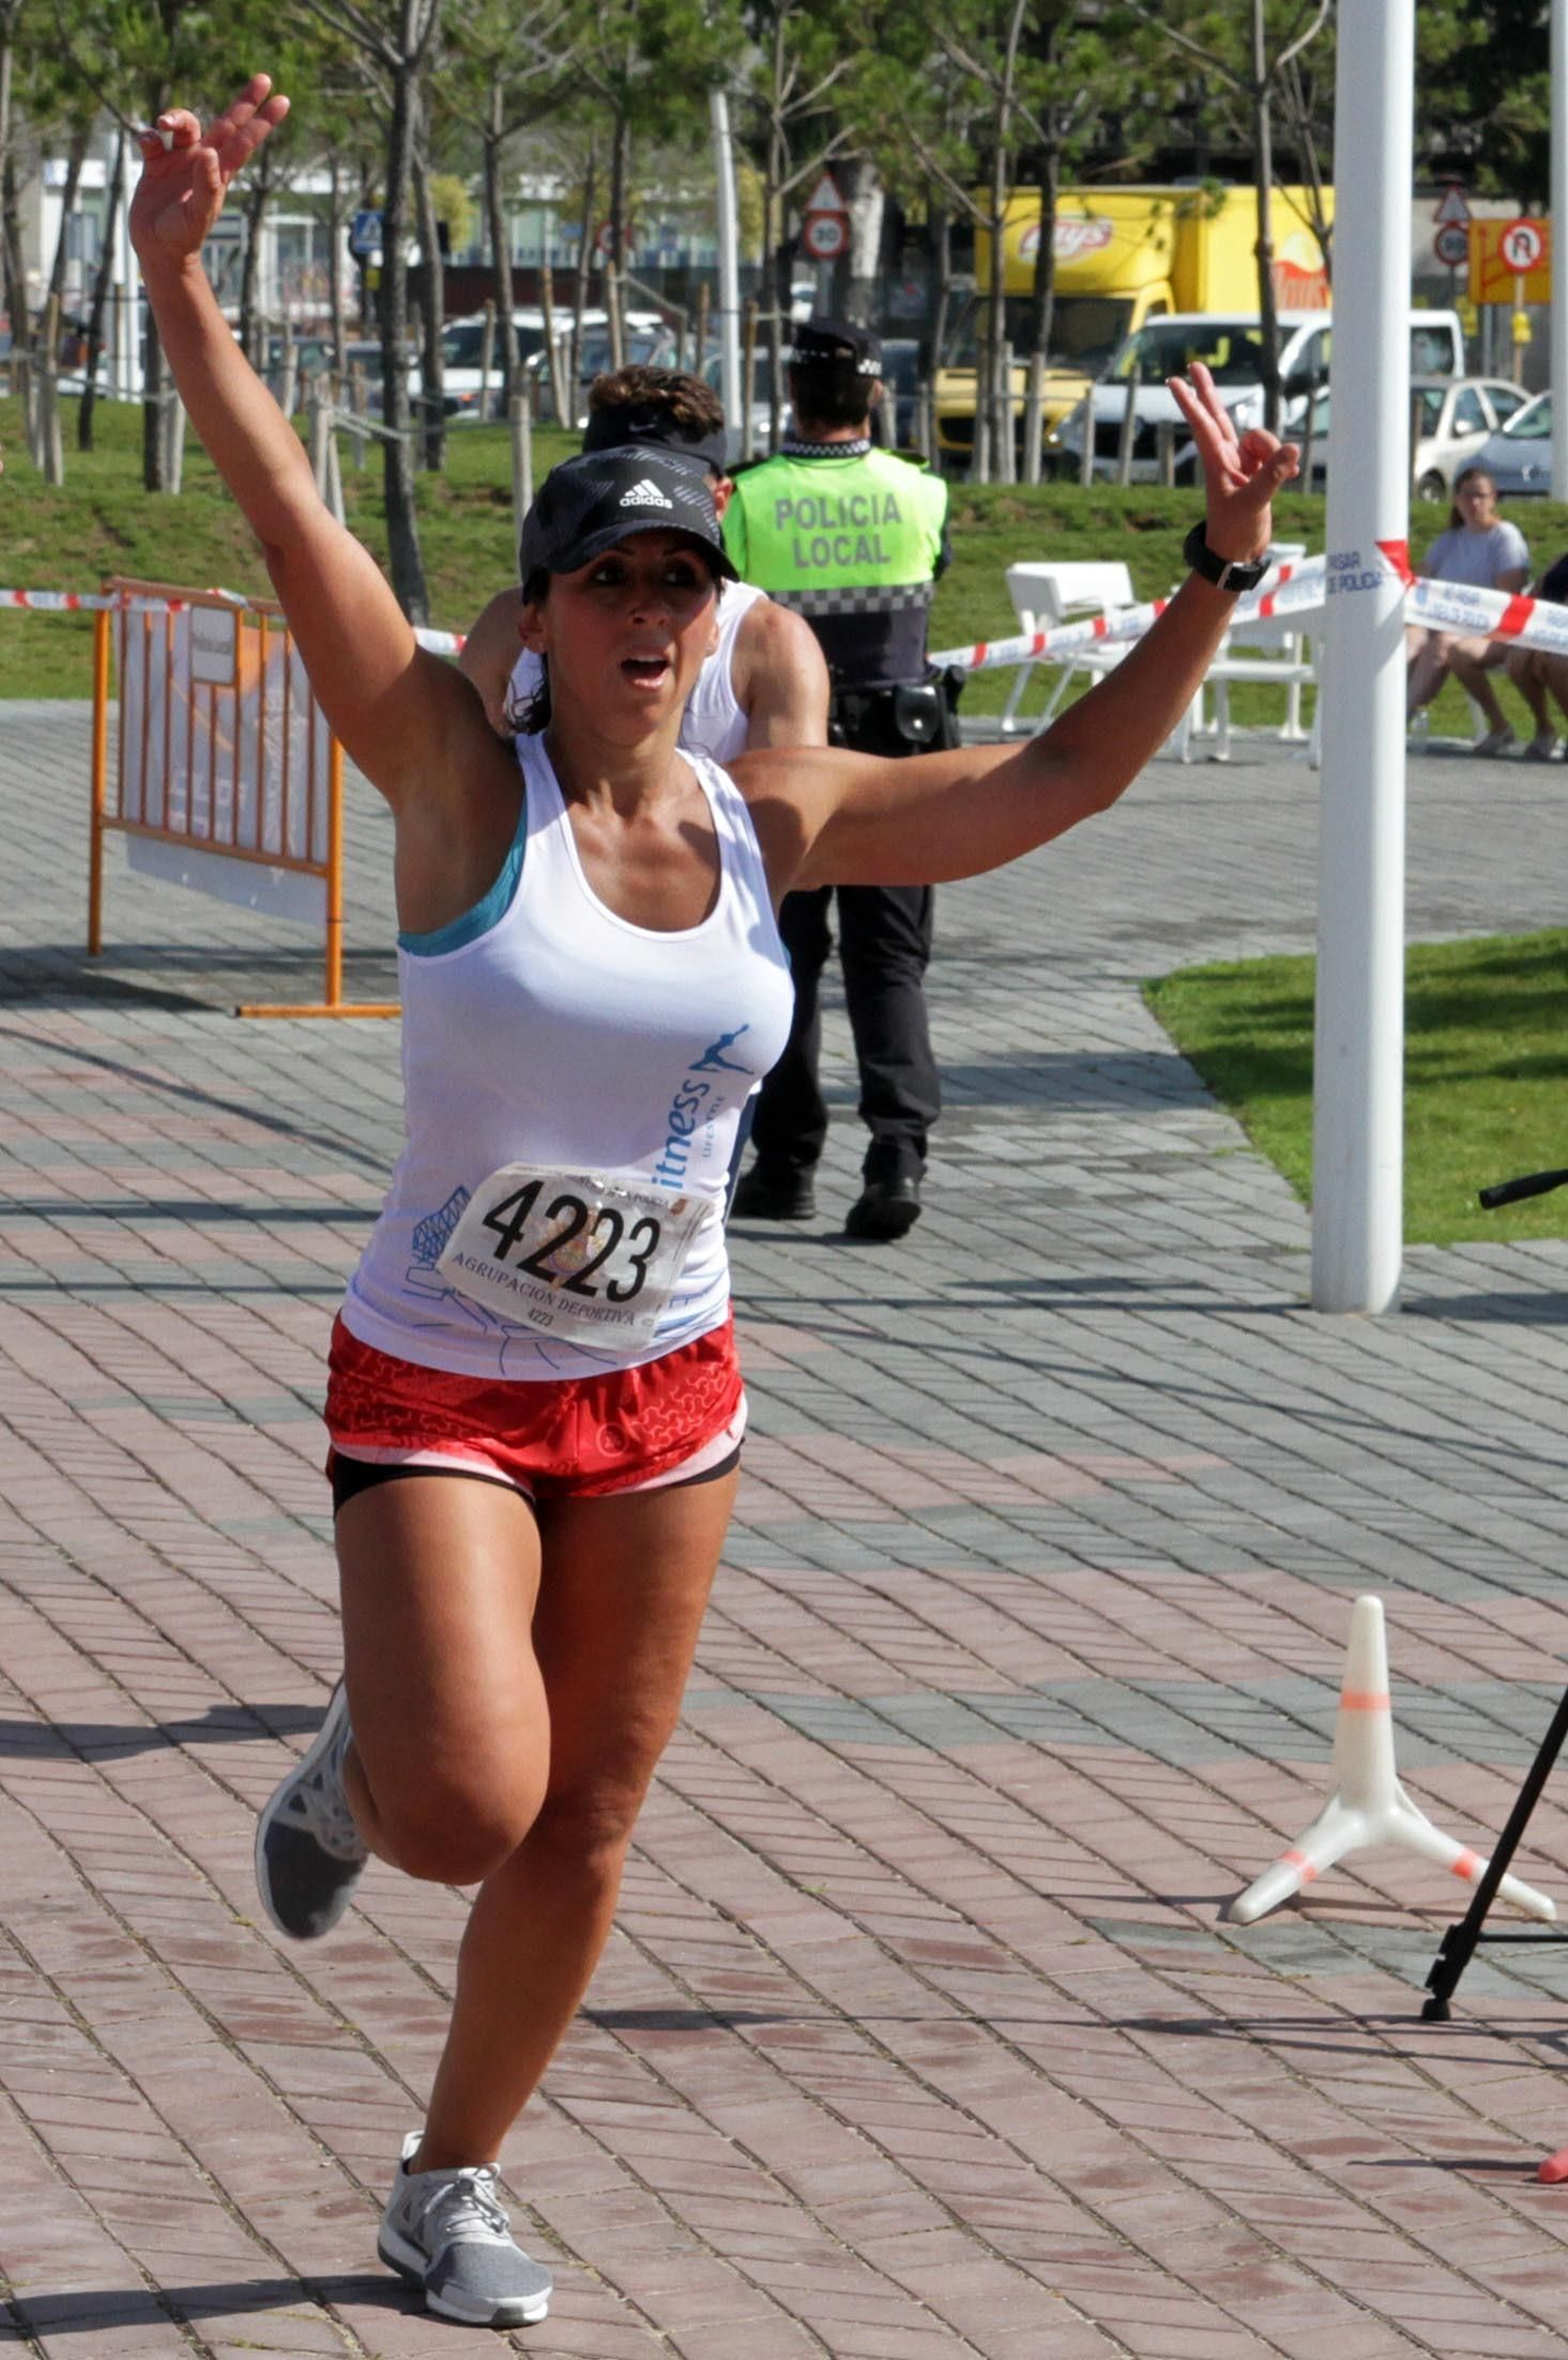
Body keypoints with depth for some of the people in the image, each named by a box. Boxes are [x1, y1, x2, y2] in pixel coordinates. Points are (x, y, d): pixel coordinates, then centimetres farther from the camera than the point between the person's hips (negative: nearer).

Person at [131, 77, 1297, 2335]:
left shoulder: (772, 823, -1)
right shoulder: (463, 784, -12)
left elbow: (1064, 774, 6)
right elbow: (292, 524, -22)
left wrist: (1222, 567, -3)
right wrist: (177, 279, -34)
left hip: (667, 1391, 4)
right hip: (441, 1386, -4)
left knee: (580, 1835, 10)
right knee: (472, 1807, -21)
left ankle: (452, 2180, 31)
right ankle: (357, 1763, 17)